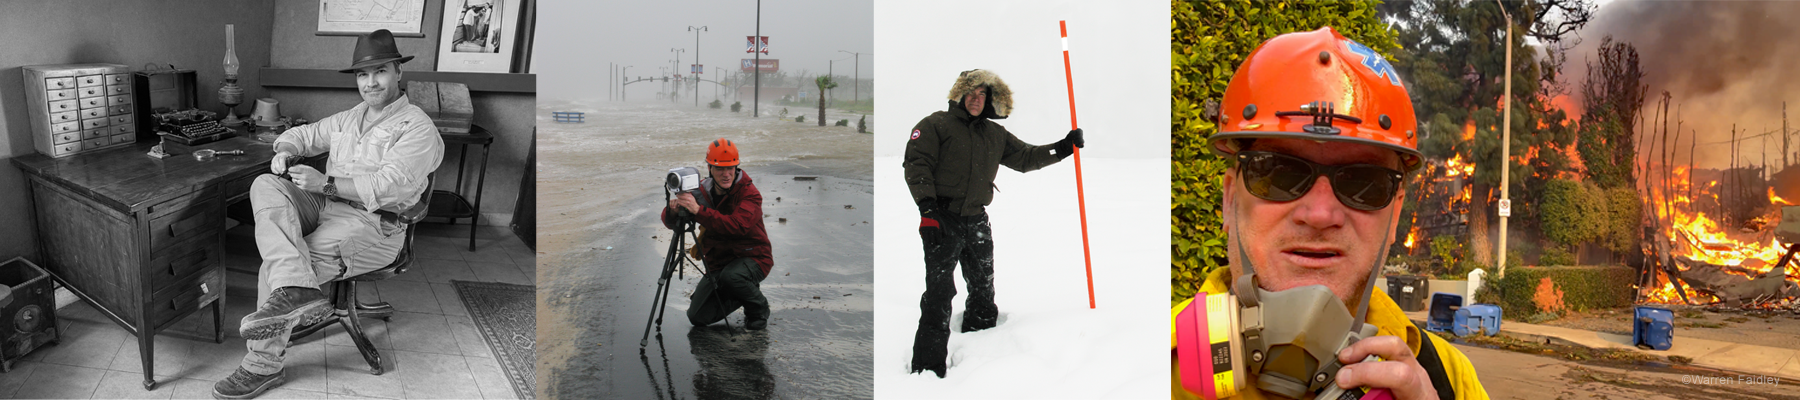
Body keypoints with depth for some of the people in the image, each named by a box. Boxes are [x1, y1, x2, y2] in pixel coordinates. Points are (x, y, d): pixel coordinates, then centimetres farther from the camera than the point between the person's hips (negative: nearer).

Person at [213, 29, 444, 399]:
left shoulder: (417, 128, -7)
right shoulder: (351, 117, 20)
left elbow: (390, 185, -18)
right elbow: (305, 134, 29)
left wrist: (326, 183, -22)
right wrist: (285, 150, 4)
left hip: (371, 224, -8)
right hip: (324, 205, 8)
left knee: (275, 266, -22)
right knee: (266, 186, -21)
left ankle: (264, 365, -10)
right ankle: (297, 288, -41)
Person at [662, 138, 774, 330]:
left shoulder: (749, 193, -19)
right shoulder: (701, 190, -3)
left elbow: (737, 226, -37)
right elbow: (670, 222, -3)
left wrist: (698, 211, -43)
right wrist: (672, 210, -28)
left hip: (752, 257, -5)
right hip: (718, 262, 5)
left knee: (731, 276, -38)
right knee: (698, 317, -5)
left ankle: (759, 309, -6)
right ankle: (740, 294, 22)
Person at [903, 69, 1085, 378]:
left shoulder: (995, 135, 15)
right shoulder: (936, 125, -2)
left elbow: (1025, 158, 20)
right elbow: (916, 164, -9)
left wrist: (1062, 148, 9)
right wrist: (927, 209, -18)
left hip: (976, 221, 6)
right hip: (942, 220, -6)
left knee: (983, 291, 13)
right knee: (939, 294, -11)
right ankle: (927, 368, -9)